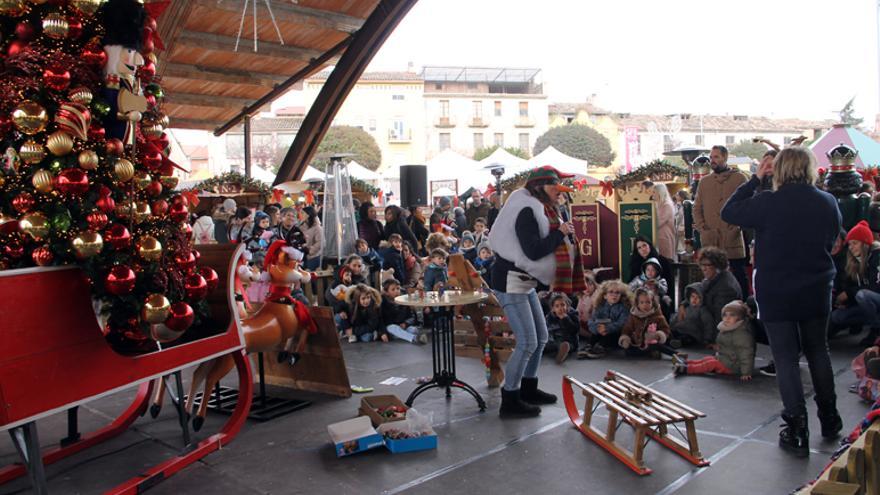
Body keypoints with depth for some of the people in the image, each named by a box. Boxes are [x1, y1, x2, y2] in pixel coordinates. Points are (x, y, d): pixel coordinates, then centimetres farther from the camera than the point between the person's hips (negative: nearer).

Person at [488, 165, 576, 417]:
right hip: (510, 283, -11)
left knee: (540, 337, 15)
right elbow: (534, 251, -26)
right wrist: (560, 233, -15)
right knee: (527, 342, -10)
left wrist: (560, 232, -2)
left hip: (525, 282, 11)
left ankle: (528, 389, 29)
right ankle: (509, 401, 0)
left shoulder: (537, 210, 14)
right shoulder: (526, 211, -19)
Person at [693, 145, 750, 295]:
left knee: (739, 278, 3)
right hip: (709, 241, 3)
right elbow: (697, 208, 12)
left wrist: (735, 229, -11)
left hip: (733, 241, -3)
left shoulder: (739, 178, 2)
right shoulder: (704, 181, 14)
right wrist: (702, 230, -1)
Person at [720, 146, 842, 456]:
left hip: (776, 293, -4)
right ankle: (829, 419, 34)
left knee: (786, 357, 3)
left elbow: (729, 212, -4)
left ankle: (797, 431, 5)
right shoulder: (828, 202, -3)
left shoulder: (768, 203, -17)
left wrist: (754, 179, 2)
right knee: (818, 352, 20)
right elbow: (832, 239, 12)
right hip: (817, 291, 4)